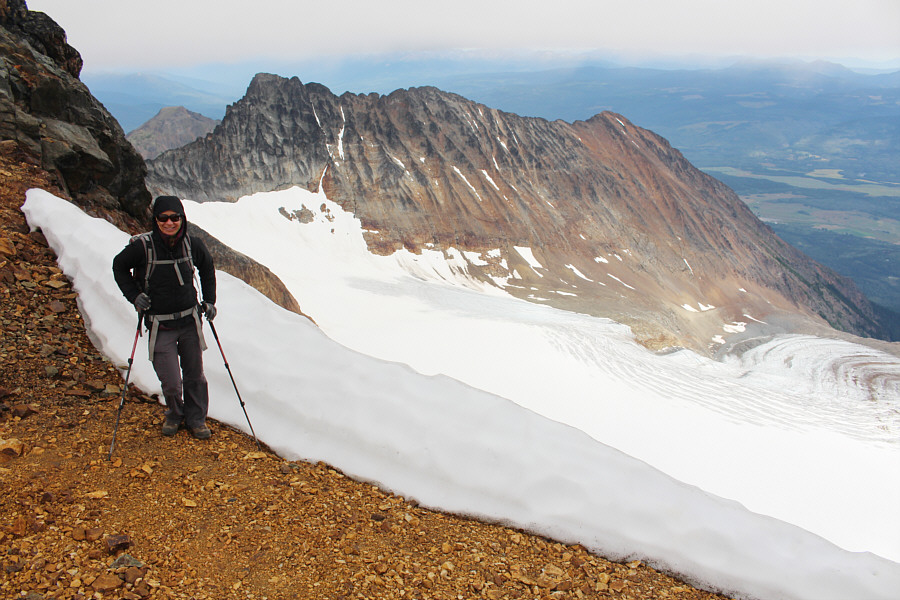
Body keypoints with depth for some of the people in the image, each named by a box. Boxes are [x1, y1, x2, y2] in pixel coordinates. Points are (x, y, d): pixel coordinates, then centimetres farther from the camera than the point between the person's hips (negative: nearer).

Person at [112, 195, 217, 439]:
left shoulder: (192, 244, -6)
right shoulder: (143, 246, -14)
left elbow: (207, 268, 15)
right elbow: (119, 266, 5)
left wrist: (209, 301, 10)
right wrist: (134, 295, -3)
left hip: (190, 320, 3)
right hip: (160, 324, -2)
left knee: (195, 375, 11)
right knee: (171, 382, -2)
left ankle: (196, 418, 33)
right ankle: (175, 413, 30)